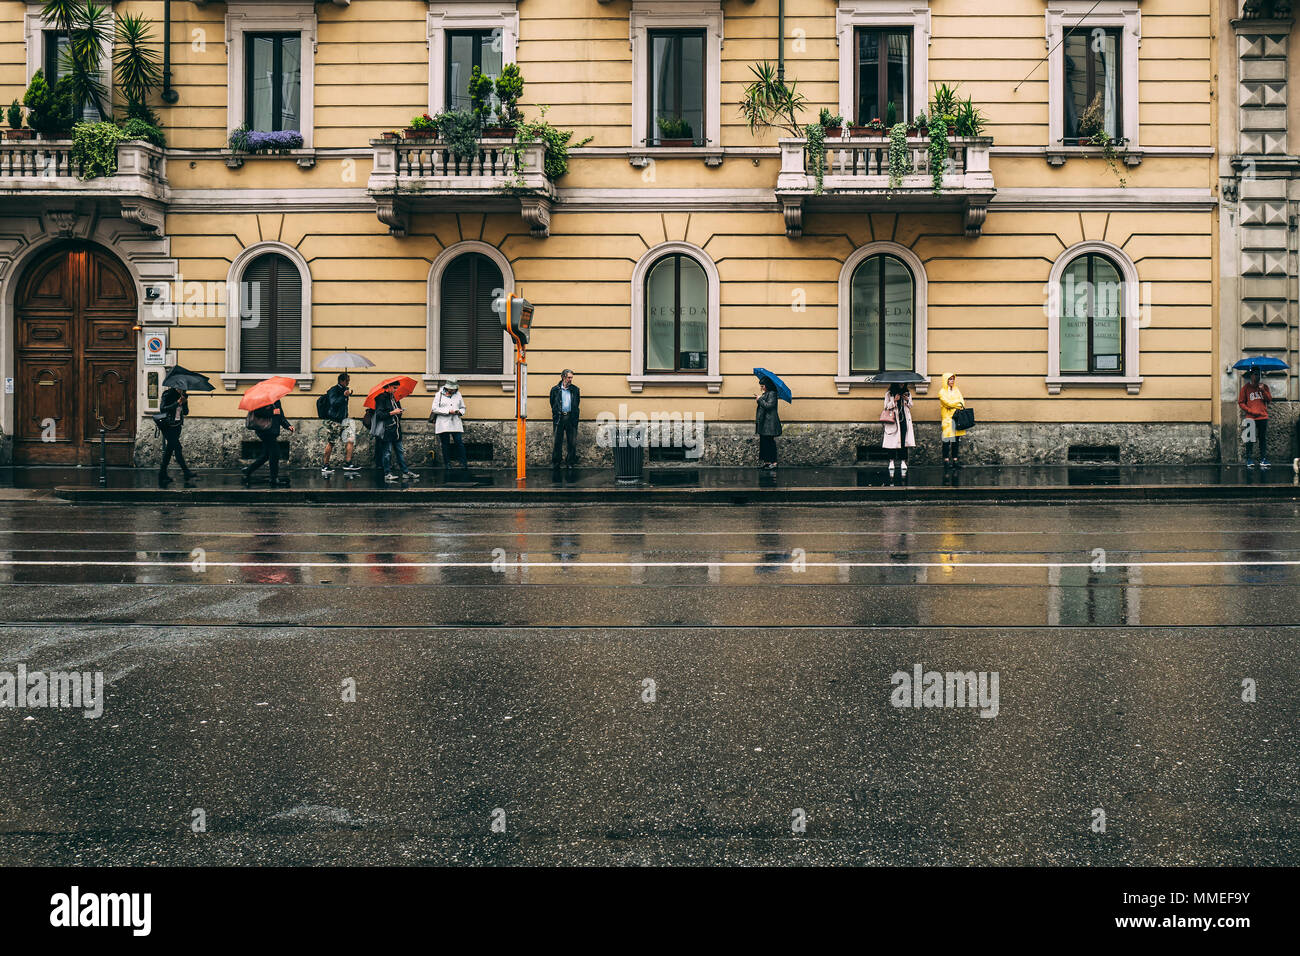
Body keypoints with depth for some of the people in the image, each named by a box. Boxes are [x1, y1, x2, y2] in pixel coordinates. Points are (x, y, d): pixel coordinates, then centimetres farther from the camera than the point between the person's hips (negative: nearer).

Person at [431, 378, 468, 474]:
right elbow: (435, 408, -5)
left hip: (456, 423, 2)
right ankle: (447, 465, 8)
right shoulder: (439, 395, 2)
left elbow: (463, 408, 21)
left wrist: (459, 412, -3)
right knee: (445, 445, 2)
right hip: (443, 424, -2)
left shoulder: (458, 395, 13)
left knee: (459, 443, -9)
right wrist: (448, 411, -12)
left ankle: (463, 463, -5)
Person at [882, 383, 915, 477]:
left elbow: (910, 406, 17)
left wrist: (907, 400, -3)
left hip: (904, 420, 2)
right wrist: (894, 400, -10)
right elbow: (886, 407, 1)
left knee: (904, 440, -3)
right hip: (893, 420, -2)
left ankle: (903, 461, 0)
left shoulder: (908, 393, 13)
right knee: (893, 440, -6)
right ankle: (891, 461, 1)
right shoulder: (889, 394, 4)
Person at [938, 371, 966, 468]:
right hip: (947, 418, -5)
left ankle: (955, 460, 5)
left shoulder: (956, 390, 17)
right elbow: (948, 403, -12)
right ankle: (946, 460, -5)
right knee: (947, 440, -7)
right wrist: (959, 402, -3)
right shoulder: (942, 392, -1)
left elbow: (962, 403, 8)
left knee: (956, 440, 3)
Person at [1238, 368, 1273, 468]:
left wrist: (1263, 390, -11)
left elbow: (1269, 399, 3)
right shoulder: (1246, 388, 3)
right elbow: (1241, 403, 1)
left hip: (1263, 417, 3)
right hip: (1250, 418, -3)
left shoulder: (1264, 387, 12)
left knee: (1263, 439, 2)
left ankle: (1263, 459, 5)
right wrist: (1250, 411, -9)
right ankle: (1249, 459, 3)